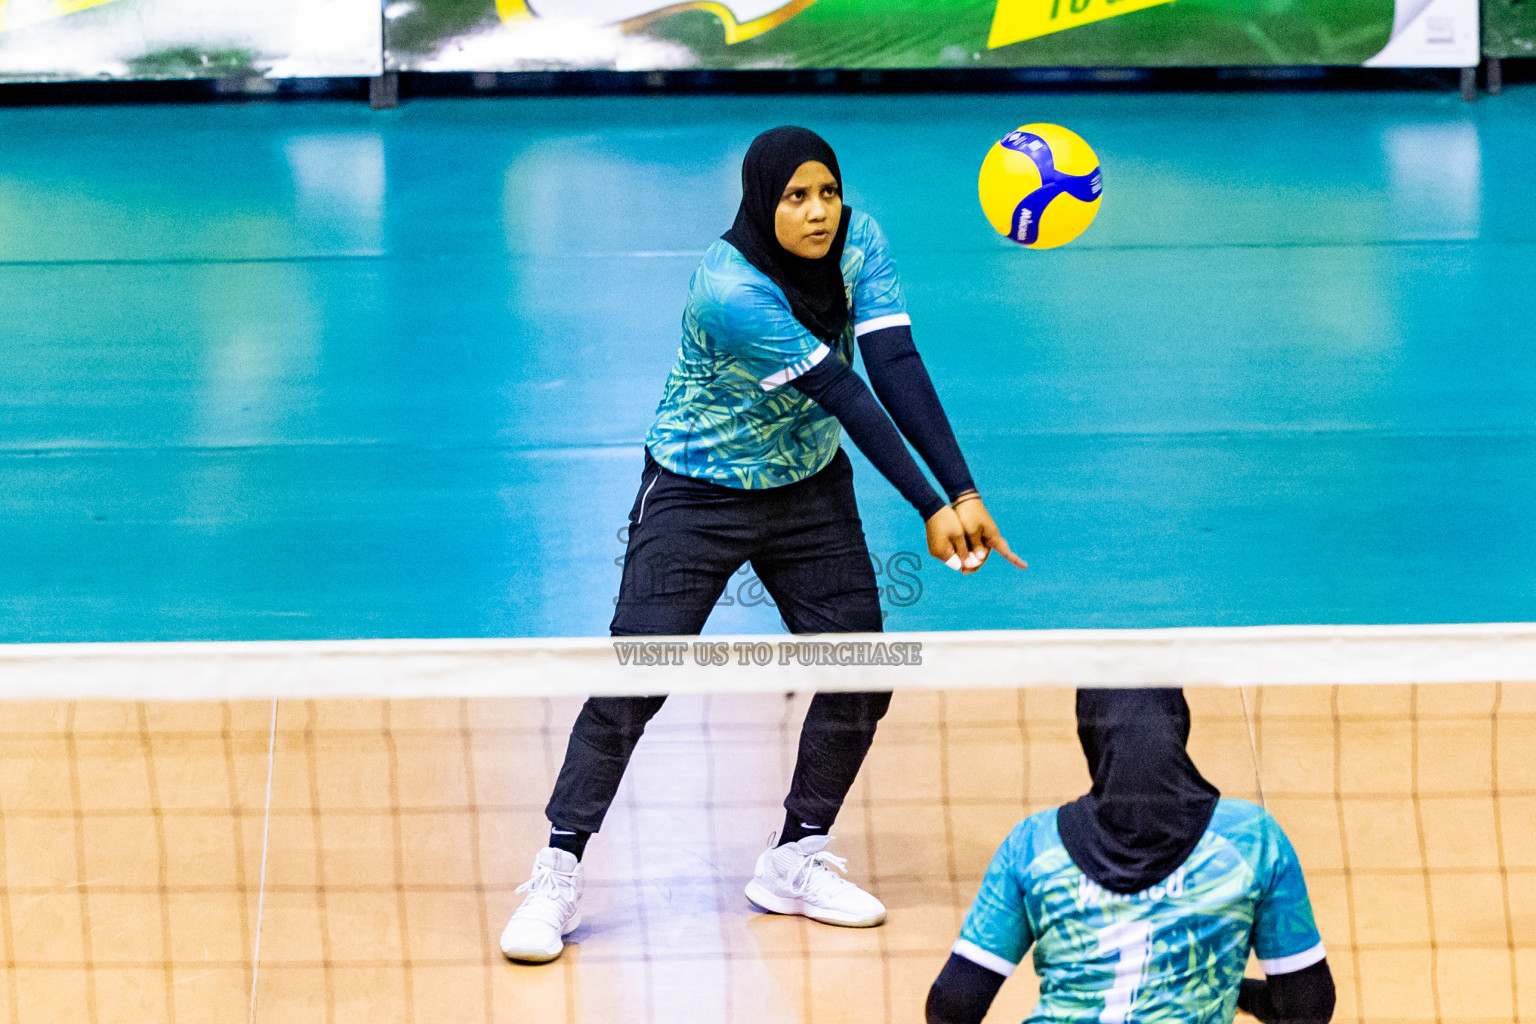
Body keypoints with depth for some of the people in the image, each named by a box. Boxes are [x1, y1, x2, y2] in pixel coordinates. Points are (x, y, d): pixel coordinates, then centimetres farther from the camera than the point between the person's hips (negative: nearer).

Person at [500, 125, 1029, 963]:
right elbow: (844, 395, -31)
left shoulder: (858, 243, -12)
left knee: (860, 673, 0)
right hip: (697, 494, -6)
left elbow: (898, 369, -20)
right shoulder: (730, 290, -29)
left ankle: (796, 861, 18)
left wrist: (965, 493, -31)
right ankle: (558, 875, -1)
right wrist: (931, 509, -28)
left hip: (810, 490, 6)